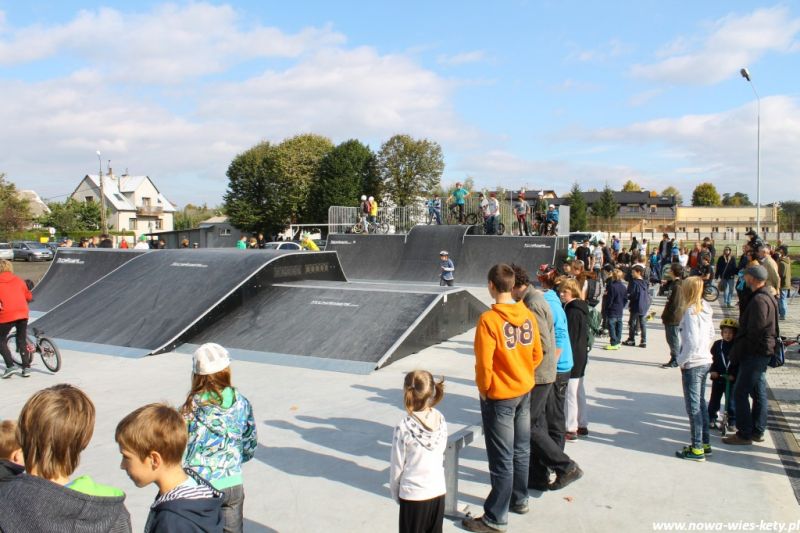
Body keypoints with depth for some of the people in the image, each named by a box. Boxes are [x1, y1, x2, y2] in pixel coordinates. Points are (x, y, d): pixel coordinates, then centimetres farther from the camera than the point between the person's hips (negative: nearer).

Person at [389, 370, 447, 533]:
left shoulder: (403, 427, -19)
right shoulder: (441, 420, -6)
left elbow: (397, 465, -10)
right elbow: (441, 455, 5)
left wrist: (394, 492, 5)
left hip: (413, 495, -4)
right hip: (438, 490, 4)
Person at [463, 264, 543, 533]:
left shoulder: (489, 319, -22)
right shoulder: (528, 315, -2)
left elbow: (484, 364, -20)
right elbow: (537, 355, 6)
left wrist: (483, 389, -3)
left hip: (499, 397, -7)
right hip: (525, 392, 7)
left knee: (502, 459, 2)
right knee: (521, 450, 20)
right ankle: (519, 500, 36)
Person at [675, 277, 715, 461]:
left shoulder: (690, 312, -20)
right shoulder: (705, 309, 6)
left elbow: (691, 342, -25)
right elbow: (711, 335, 14)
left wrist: (681, 360, -13)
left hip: (692, 364, -9)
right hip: (705, 361, 9)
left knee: (693, 406, 0)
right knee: (701, 403, 18)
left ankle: (697, 449, 7)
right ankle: (705, 443, 27)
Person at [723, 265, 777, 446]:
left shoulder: (759, 300, -21)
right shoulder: (768, 296, 12)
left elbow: (753, 331, -23)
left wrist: (736, 352, -15)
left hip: (755, 353, -10)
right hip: (764, 351, 10)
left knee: (740, 392, -4)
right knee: (759, 391, 15)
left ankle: (745, 434, 1)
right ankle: (758, 431, 24)